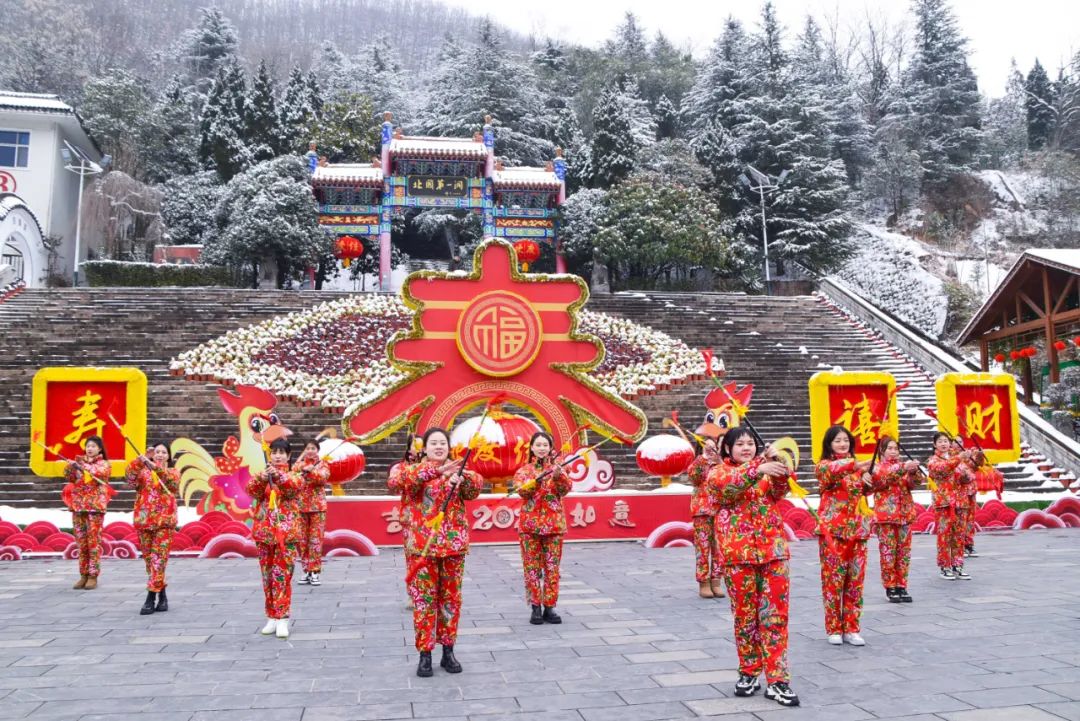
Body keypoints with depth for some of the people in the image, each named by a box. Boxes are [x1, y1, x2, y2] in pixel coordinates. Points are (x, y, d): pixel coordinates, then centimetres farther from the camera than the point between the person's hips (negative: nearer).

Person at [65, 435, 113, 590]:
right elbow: (70, 478, 3)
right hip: (78, 505, 4)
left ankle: (93, 576, -2)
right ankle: (83, 575, 11)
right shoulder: (78, 462, 15)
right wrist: (69, 467, -16)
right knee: (81, 542, 5)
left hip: (95, 506, -4)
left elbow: (101, 473, -17)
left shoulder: (104, 464, 5)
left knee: (93, 541, -5)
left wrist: (83, 466, -28)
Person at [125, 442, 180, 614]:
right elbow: (130, 477, -9)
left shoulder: (173, 472, 8)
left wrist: (155, 466, -30)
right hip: (144, 520, 3)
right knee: (149, 558, 8)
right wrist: (141, 459, -21)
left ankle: (151, 597, -11)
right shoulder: (143, 471, 12)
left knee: (158, 557, -10)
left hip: (165, 520, -3)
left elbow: (171, 480, -16)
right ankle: (162, 595, 20)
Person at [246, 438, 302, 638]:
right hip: (265, 533, 3)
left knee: (282, 575, -8)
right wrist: (261, 478, -30)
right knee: (267, 576, 7)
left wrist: (279, 476, -37)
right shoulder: (262, 475, 11)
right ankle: (272, 617, 15)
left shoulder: (294, 475, 4)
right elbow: (252, 490, -9)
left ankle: (282, 619, -6)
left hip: (286, 533, -3)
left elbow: (296, 484, -19)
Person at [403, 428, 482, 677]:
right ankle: (425, 654, 8)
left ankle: (448, 652, 18)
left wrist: (462, 477, -33)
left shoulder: (458, 470, 8)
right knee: (424, 599, 0)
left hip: (454, 543, 2)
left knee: (451, 598, 8)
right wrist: (437, 470, -40)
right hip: (422, 544, -2)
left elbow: (474, 490, -11)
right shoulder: (415, 469, 2)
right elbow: (410, 479, -23)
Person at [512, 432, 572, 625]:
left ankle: (549, 607, 10)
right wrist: (537, 480, -31)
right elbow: (521, 490, -13)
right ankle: (536, 608, 9)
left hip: (554, 523, 1)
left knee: (552, 567, 3)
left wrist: (559, 475, -28)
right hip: (530, 524, -1)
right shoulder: (524, 470, 5)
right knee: (532, 566, 1)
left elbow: (567, 488, -9)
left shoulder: (557, 468, 7)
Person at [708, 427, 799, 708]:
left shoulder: (764, 467, 13)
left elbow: (777, 494, -5)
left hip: (772, 548, 3)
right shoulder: (718, 472, 3)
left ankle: (776, 680, 2)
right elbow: (730, 485, -21)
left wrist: (779, 471, -24)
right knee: (745, 614, 5)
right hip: (738, 552, -2)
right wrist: (758, 469, -35)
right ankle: (749, 673, 20)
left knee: (776, 614, -1)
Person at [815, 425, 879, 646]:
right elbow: (830, 470, -27)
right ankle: (834, 629, 7)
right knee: (833, 578, -3)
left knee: (855, 579, 4)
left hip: (857, 528, 5)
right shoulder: (824, 465, -3)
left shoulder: (857, 466, 14)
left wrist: (868, 479, 0)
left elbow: (867, 490, 23)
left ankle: (851, 628, 12)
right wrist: (855, 465, -41)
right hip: (832, 529, -5)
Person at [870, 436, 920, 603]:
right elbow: (883, 478, -20)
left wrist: (913, 472, -24)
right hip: (885, 516, -4)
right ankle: (890, 588, 5)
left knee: (904, 552, 5)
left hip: (905, 515, 4)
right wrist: (903, 468, -32)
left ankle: (901, 586, 13)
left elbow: (913, 483, -3)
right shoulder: (877, 467, 1)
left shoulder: (904, 466, 13)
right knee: (888, 552, -2)